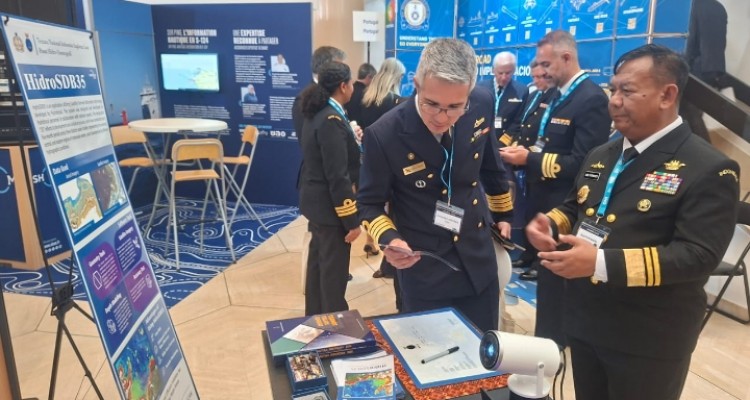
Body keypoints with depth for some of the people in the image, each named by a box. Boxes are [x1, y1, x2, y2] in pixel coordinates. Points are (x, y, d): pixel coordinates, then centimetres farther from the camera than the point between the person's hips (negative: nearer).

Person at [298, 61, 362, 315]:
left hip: (316, 201, 10)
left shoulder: (317, 113, 8)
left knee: (319, 262, 21)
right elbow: (338, 177, -24)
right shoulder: (332, 120, -22)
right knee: (334, 270, 4)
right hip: (329, 206, -10)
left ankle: (315, 316, 37)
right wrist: (352, 220, -20)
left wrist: (351, 141, 29)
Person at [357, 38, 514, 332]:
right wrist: (389, 239, -27)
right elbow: (369, 203, -9)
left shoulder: (481, 106, -12)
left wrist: (503, 213, 20)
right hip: (424, 271, -4)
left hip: (479, 261, 4)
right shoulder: (384, 134, -23)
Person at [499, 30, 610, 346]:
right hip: (545, 202, 9)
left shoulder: (591, 98, -17)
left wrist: (529, 159, -21)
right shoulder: (560, 95, 13)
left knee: (554, 279, 5)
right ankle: (550, 337, 35)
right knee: (547, 275, 18)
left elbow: (581, 163, -23)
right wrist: (526, 153, -3)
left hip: (563, 208, -9)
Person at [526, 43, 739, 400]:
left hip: (649, 341, -6)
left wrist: (602, 263, -31)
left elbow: (698, 256, -22)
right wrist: (550, 224, -6)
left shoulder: (710, 169, -14)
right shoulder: (601, 157, 9)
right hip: (585, 324, 7)